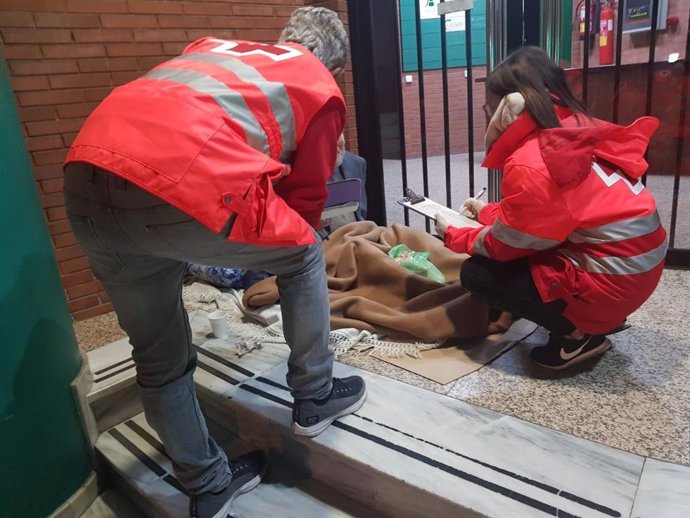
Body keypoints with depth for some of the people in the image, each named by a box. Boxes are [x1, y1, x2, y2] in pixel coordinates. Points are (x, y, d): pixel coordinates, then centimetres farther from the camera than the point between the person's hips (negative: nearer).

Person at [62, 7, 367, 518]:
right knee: (305, 256, 20)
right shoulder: (323, 90, 19)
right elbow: (306, 194, 21)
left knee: (160, 359, 21)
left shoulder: (216, 47, 34)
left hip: (87, 180, 7)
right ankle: (315, 398, 32)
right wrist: (288, 254, 40)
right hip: (183, 186, -6)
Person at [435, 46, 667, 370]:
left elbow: (507, 242, -8)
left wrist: (452, 236, 7)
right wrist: (488, 211, 22)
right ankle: (598, 317, 19)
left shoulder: (529, 163, -22)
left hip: (611, 278, -9)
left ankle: (577, 334, 3)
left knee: (477, 273, -3)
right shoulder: (576, 129, 4)